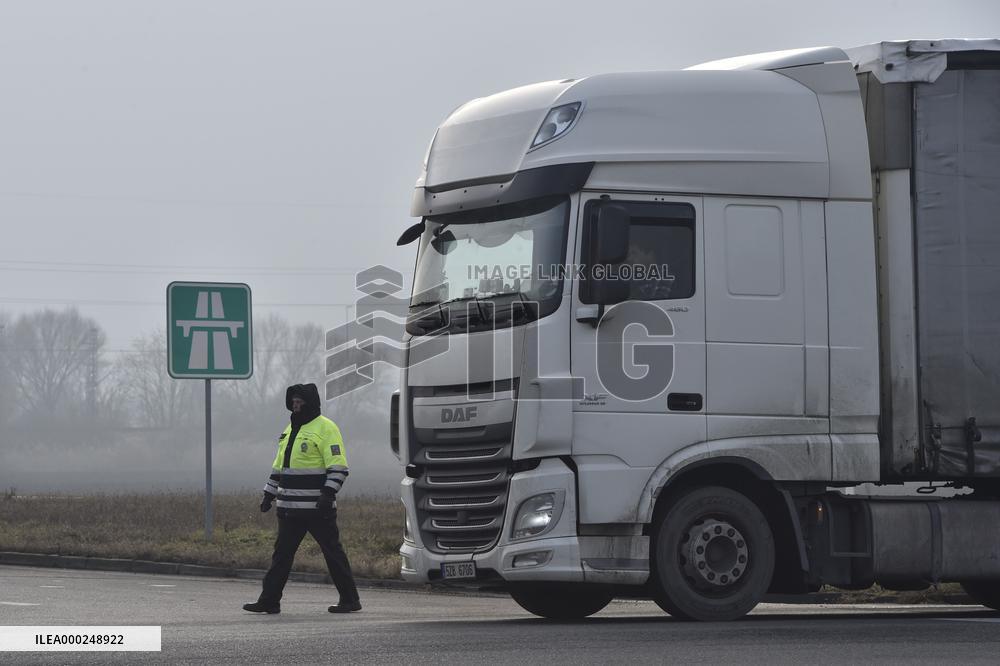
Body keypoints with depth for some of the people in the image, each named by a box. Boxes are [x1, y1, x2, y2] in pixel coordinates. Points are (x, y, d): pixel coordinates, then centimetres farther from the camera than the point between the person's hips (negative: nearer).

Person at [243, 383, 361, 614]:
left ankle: (350, 600, 5)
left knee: (333, 551, -2)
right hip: (290, 508, 8)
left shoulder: (325, 428, -8)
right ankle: (269, 601, 9)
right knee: (282, 553, 6)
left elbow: (338, 467, -15)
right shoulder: (291, 429, 18)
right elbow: (279, 465, 24)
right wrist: (269, 494, 20)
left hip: (317, 508, -8)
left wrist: (328, 494, -24)